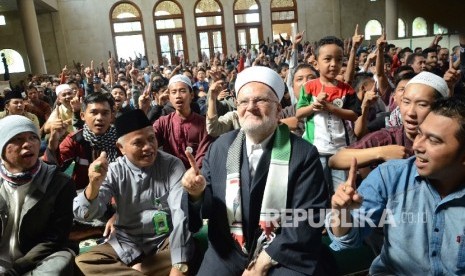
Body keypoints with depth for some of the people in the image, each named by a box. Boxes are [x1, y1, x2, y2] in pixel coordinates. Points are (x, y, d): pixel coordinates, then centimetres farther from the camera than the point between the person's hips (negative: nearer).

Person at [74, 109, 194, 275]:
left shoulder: (172, 165, -11)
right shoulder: (114, 171, -5)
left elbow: (181, 213, -18)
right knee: (84, 262, -19)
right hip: (126, 244, 3)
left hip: (165, 241, -2)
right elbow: (86, 214, -11)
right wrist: (94, 185, -34)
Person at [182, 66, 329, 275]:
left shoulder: (304, 154, -9)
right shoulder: (220, 147, 0)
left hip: (285, 258, -2)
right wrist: (197, 192, -18)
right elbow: (207, 207, 4)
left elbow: (307, 218, -11)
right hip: (226, 256, 3)